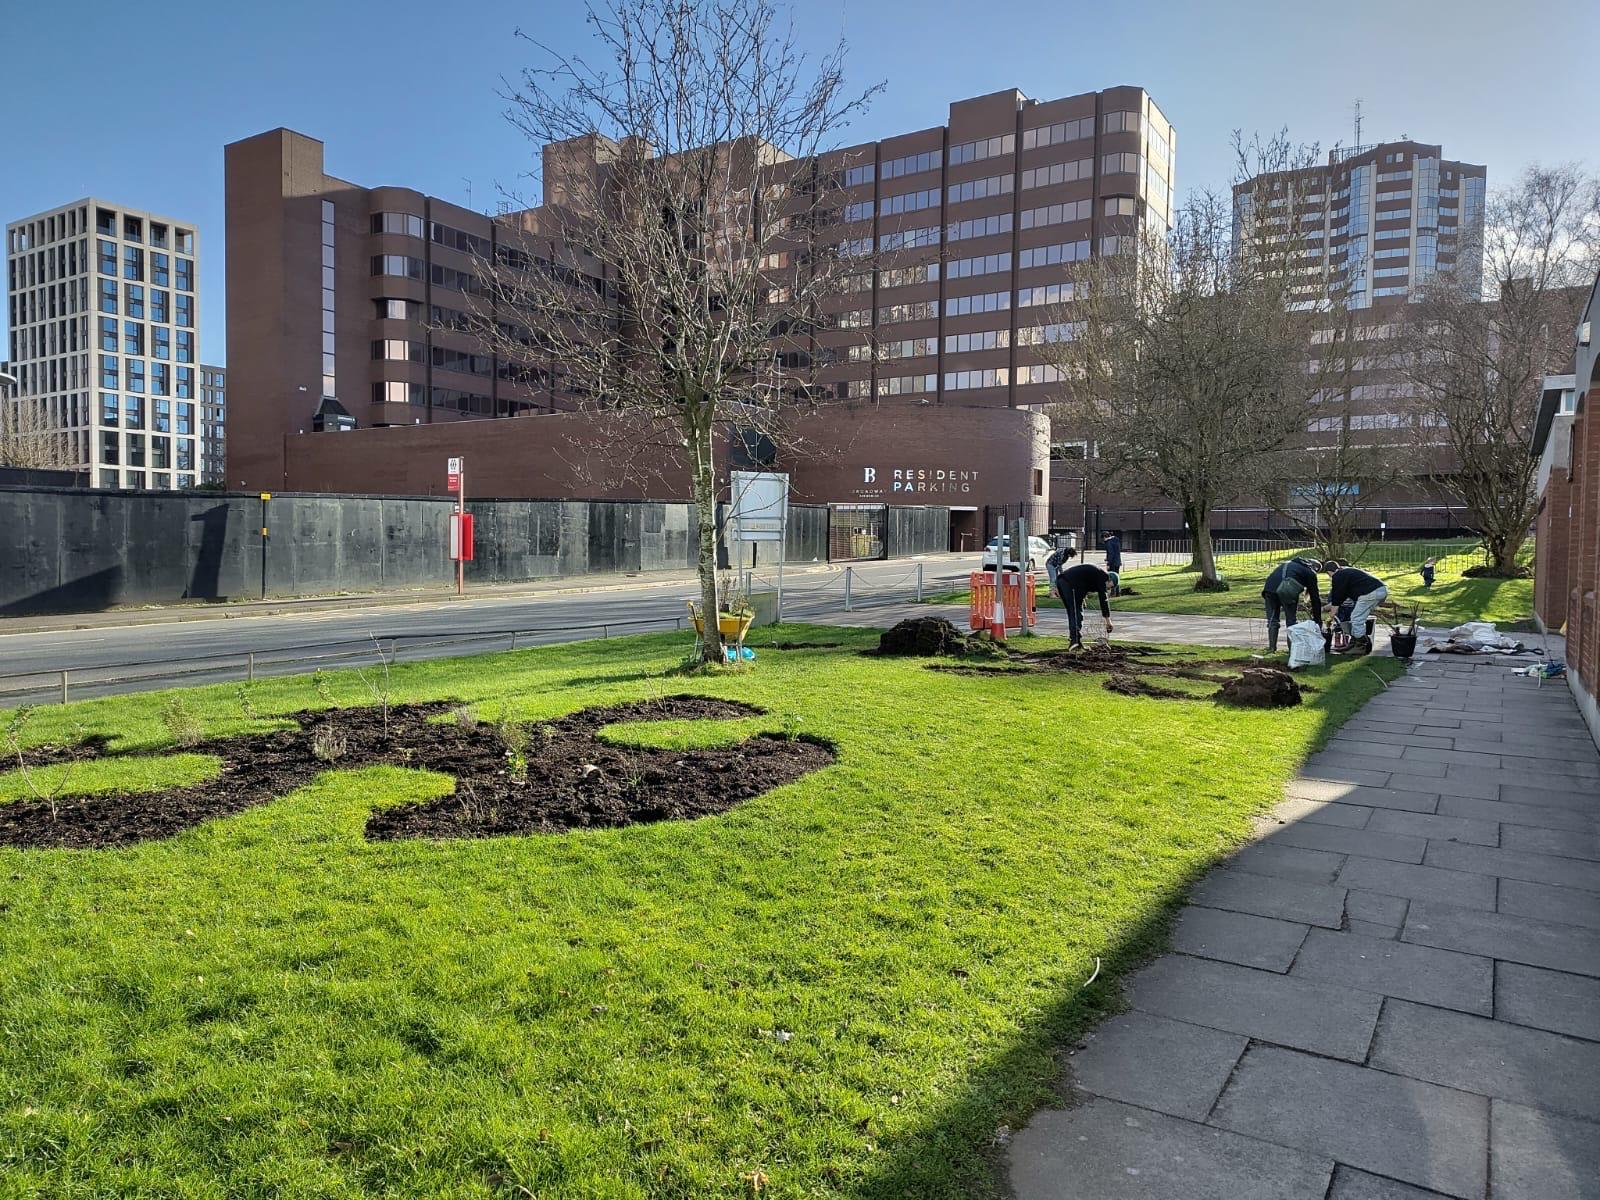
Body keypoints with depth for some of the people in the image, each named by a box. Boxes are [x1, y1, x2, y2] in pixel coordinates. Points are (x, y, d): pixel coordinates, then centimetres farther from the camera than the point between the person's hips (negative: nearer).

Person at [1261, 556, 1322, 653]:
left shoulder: (1288, 564, 37)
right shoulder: (1310, 573, 21)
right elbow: (1315, 598, 20)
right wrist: (1318, 620, 26)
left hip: (1270, 588, 4)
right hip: (1287, 591, -4)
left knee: (1272, 620, 14)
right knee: (1291, 620, 12)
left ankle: (1272, 648, 14)